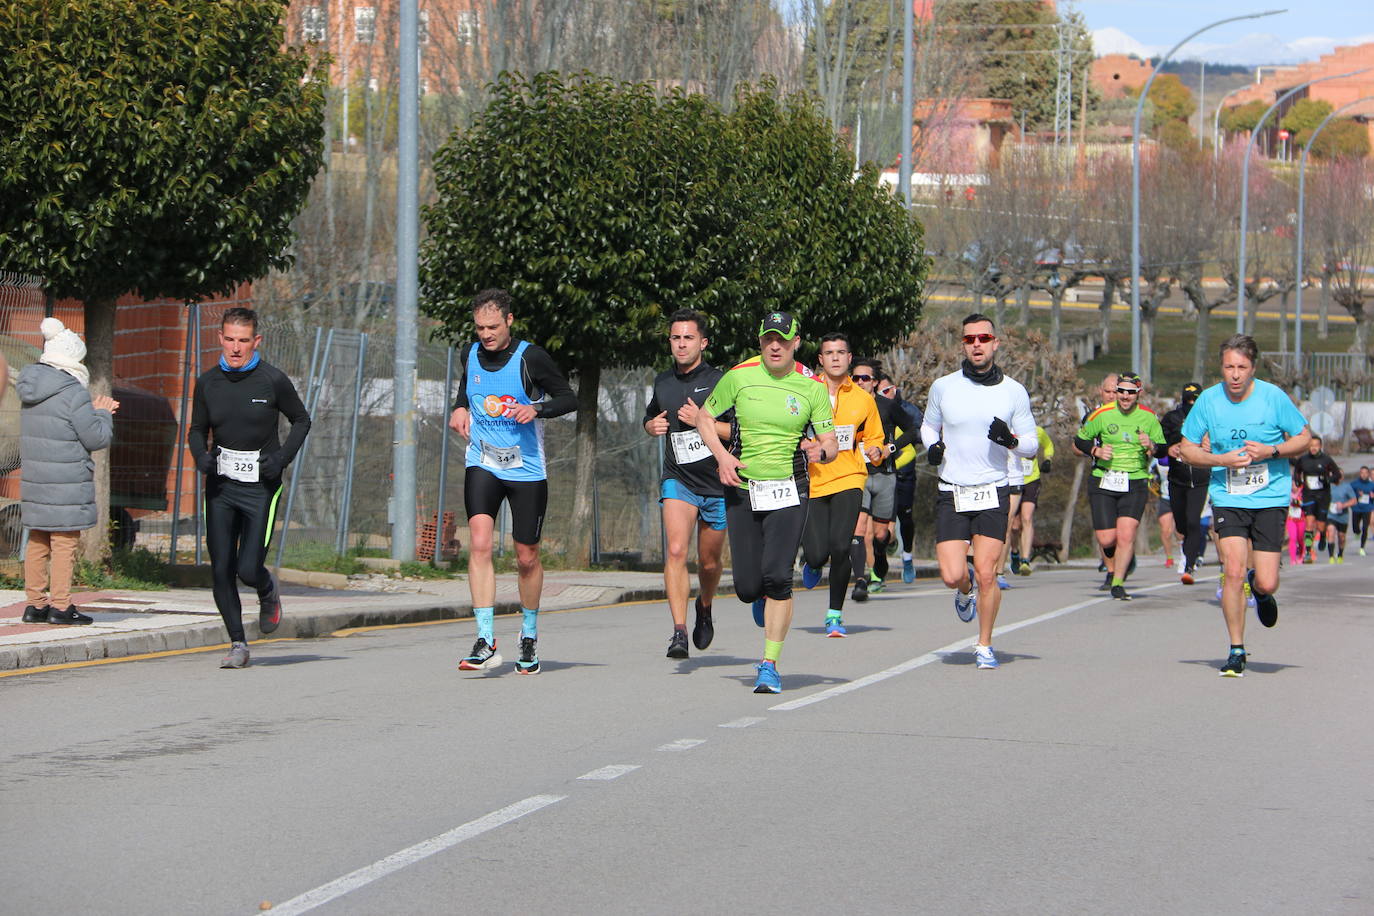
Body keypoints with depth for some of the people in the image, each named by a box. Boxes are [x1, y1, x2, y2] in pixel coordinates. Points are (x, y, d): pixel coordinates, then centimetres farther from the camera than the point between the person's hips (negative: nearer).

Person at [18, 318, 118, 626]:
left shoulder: (31, 389, 9)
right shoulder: (72, 392, -17)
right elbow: (97, 438, -13)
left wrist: (93, 410, 13)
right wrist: (102, 414, 6)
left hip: (34, 479, 8)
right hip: (65, 483, -8)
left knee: (38, 541, 13)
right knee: (65, 542, -1)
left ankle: (35, 603, 17)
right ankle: (60, 606, 0)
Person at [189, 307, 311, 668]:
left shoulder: (273, 380, -6)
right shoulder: (208, 383, 3)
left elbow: (301, 420, 7)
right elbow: (197, 430, 14)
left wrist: (282, 459, -8)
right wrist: (201, 456, -8)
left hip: (260, 486, -3)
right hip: (220, 486, 3)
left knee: (249, 569, -11)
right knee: (221, 570, -2)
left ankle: (268, 593, 26)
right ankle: (238, 644, 12)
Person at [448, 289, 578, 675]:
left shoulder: (530, 357, -9)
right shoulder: (472, 355, 4)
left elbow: (569, 399, -3)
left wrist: (536, 408, -22)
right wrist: (459, 408, 4)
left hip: (526, 469, -2)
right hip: (482, 465, 2)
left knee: (527, 557, 7)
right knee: (479, 543, -18)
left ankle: (529, 635, 31)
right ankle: (486, 642, -20)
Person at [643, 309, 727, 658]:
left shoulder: (720, 381, -7)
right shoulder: (662, 383, 8)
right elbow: (651, 417, 28)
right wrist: (652, 426, 4)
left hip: (718, 483, -2)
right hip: (678, 479, 2)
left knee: (709, 562, 11)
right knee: (676, 551, -20)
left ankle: (704, 610, 43)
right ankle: (679, 631, -23)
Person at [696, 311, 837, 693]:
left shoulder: (812, 387, -2)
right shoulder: (739, 376, -2)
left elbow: (831, 444, 0)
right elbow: (704, 417, 11)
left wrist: (821, 450, -25)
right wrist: (721, 455, -6)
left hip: (788, 492, -1)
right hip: (742, 489, 1)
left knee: (776, 577, -16)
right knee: (748, 587, 0)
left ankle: (770, 666, -8)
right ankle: (764, 601, 39)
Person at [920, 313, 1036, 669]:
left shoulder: (1014, 392, 3)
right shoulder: (943, 387, 4)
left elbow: (1031, 444, 8)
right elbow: (929, 425, 20)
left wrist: (1011, 440, -14)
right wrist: (932, 445, -2)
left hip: (992, 493, -1)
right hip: (950, 493, 1)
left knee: (987, 575, -8)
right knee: (952, 576, -8)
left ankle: (984, 645, 10)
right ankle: (965, 590, 30)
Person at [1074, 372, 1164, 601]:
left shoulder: (1149, 417, 2)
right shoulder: (1102, 414, -1)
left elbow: (1163, 449, 10)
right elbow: (1079, 440, 10)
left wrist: (1151, 447, -12)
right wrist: (1096, 451, -8)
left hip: (1135, 485, 0)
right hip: (1103, 482, 0)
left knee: (1126, 535, -15)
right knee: (1106, 539, -3)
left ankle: (1118, 584, -4)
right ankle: (1112, 571, 28)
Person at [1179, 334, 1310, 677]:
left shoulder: (1273, 397, -7)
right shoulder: (1208, 399, -3)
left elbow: (1304, 438, 2)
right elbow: (1187, 448, 6)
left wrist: (1270, 451, -15)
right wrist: (1222, 460, -12)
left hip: (1270, 499, -1)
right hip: (1227, 499, 1)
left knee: (1266, 584, -5)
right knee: (1233, 572, -14)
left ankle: (1260, 591, 35)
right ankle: (1236, 652, 0)